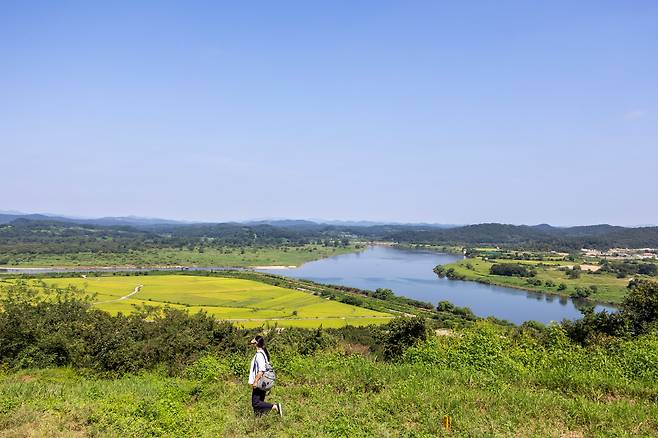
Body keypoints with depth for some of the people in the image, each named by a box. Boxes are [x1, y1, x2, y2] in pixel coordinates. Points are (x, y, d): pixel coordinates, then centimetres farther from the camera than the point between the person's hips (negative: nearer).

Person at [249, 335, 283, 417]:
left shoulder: (259, 355, -18)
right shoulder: (263, 353, 12)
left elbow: (261, 370, -25)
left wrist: (255, 381, -22)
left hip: (259, 384, -10)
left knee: (255, 403, -10)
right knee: (258, 402, 13)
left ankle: (274, 406, -14)